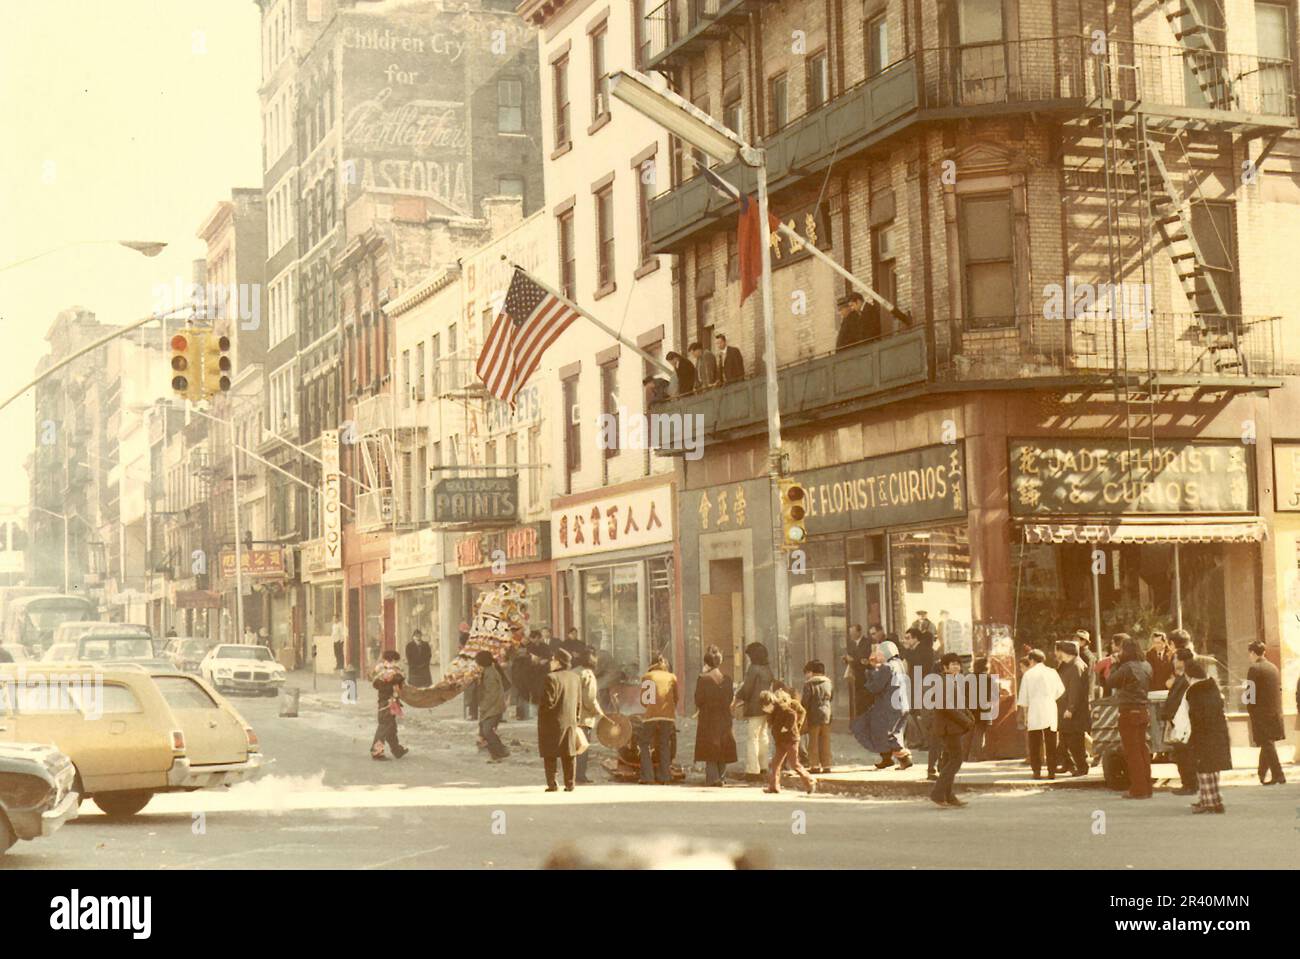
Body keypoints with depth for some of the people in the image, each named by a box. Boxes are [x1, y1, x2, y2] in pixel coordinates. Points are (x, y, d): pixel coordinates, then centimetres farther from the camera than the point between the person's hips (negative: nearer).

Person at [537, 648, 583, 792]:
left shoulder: (551, 678, -16)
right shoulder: (575, 677, 8)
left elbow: (547, 702, -18)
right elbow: (579, 702, 12)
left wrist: (540, 711, -1)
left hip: (552, 722, -6)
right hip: (570, 720, 6)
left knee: (550, 755, 3)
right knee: (568, 754, 9)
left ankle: (552, 784, 1)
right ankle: (569, 784, 8)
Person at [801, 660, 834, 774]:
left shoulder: (809, 684, -11)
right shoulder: (829, 682, 5)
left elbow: (805, 702, -11)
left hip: (814, 717, -4)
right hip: (826, 715, 4)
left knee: (813, 742, 3)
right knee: (825, 742, 10)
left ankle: (814, 765, 1)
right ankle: (826, 765, 10)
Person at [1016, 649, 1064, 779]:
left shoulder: (1028, 674, -1)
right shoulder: (1052, 673, 4)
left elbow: (1023, 699, 1)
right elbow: (1060, 691, 13)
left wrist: (1026, 715, 11)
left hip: (1034, 712, -2)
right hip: (1051, 712, 2)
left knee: (1035, 744, 5)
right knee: (1051, 744, 7)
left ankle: (1037, 771, 1)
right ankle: (1052, 771, 4)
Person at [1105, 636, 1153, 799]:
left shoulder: (1126, 667, -18)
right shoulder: (1146, 666, 6)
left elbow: (1110, 682, -12)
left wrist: (1115, 664, -1)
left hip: (1130, 712, -8)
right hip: (1144, 711, 8)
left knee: (1132, 752, -2)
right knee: (1142, 749, 15)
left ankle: (1139, 789, -1)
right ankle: (1146, 787, 19)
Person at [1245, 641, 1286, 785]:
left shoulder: (1254, 669, -12)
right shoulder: (1274, 668, 9)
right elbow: (1279, 689, 13)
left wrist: (1250, 709, -3)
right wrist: (1277, 708, 18)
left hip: (1261, 713, -7)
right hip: (1275, 712, 7)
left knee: (1267, 745, -3)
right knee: (1267, 744, 15)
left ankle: (1278, 776, -7)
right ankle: (1263, 775, 22)